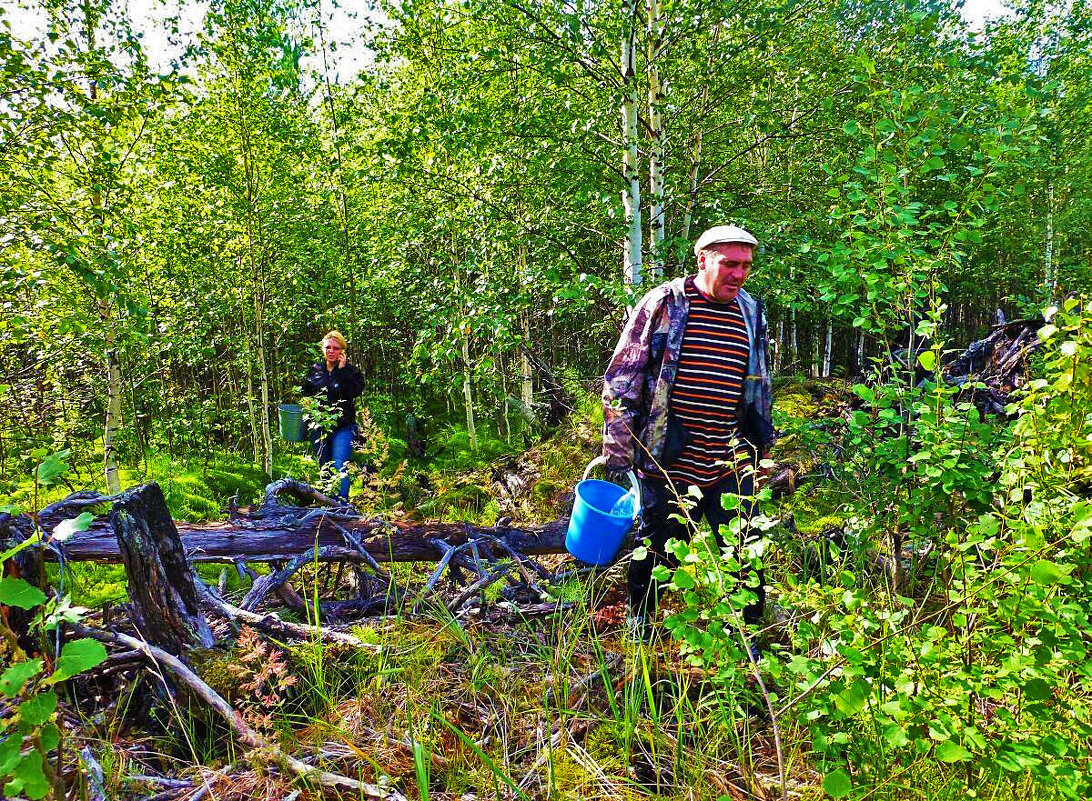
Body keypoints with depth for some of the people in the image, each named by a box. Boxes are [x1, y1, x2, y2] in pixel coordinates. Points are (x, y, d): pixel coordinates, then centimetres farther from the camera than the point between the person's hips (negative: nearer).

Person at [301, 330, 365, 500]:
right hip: (319, 427, 5)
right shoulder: (315, 370, 10)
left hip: (343, 428, -4)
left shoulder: (350, 371, -2)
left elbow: (356, 391, -20)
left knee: (339, 467, -15)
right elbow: (305, 392, 22)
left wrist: (342, 369, -20)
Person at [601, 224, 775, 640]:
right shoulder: (663, 304, -7)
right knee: (654, 554, 13)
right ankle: (640, 623, 39)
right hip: (667, 466, -3)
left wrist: (758, 446, 21)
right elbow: (622, 381, -7)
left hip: (731, 468, 4)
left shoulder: (753, 314, 8)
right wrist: (618, 453, -8)